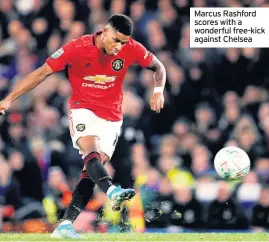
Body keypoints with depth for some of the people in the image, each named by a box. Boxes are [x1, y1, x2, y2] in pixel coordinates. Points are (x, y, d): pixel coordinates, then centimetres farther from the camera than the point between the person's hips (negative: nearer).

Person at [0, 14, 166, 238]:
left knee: (92, 169, -7)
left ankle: (66, 225, -8)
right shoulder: (77, 48, -15)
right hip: (83, 109, -3)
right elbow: (42, 72, -10)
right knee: (91, 151, -31)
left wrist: (158, 91, -12)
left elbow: (158, 67, 9)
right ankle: (112, 191, -58)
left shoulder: (132, 49, -8)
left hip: (112, 116, 3)